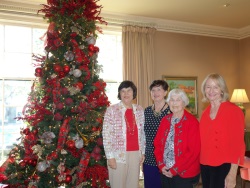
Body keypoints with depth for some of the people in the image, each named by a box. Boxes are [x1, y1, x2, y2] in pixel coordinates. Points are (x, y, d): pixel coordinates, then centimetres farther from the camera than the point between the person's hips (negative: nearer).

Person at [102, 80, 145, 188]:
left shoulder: (140, 110, 7)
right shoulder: (112, 110, -7)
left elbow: (142, 133, 13)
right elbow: (106, 134, -9)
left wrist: (143, 152, 11)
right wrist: (110, 156, -12)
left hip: (135, 154, 4)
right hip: (118, 155, -4)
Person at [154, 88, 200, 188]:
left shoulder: (192, 122, -10)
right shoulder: (165, 120, 6)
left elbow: (193, 151, -15)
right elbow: (157, 144, 7)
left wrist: (175, 169, -13)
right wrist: (161, 165, -5)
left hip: (184, 174, -4)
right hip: (165, 172, 5)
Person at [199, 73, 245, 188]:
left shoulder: (233, 110, -10)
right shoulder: (205, 112, 8)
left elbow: (237, 143, -13)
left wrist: (233, 173, -17)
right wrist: (202, 163, 7)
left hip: (223, 167, -6)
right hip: (205, 165, 6)